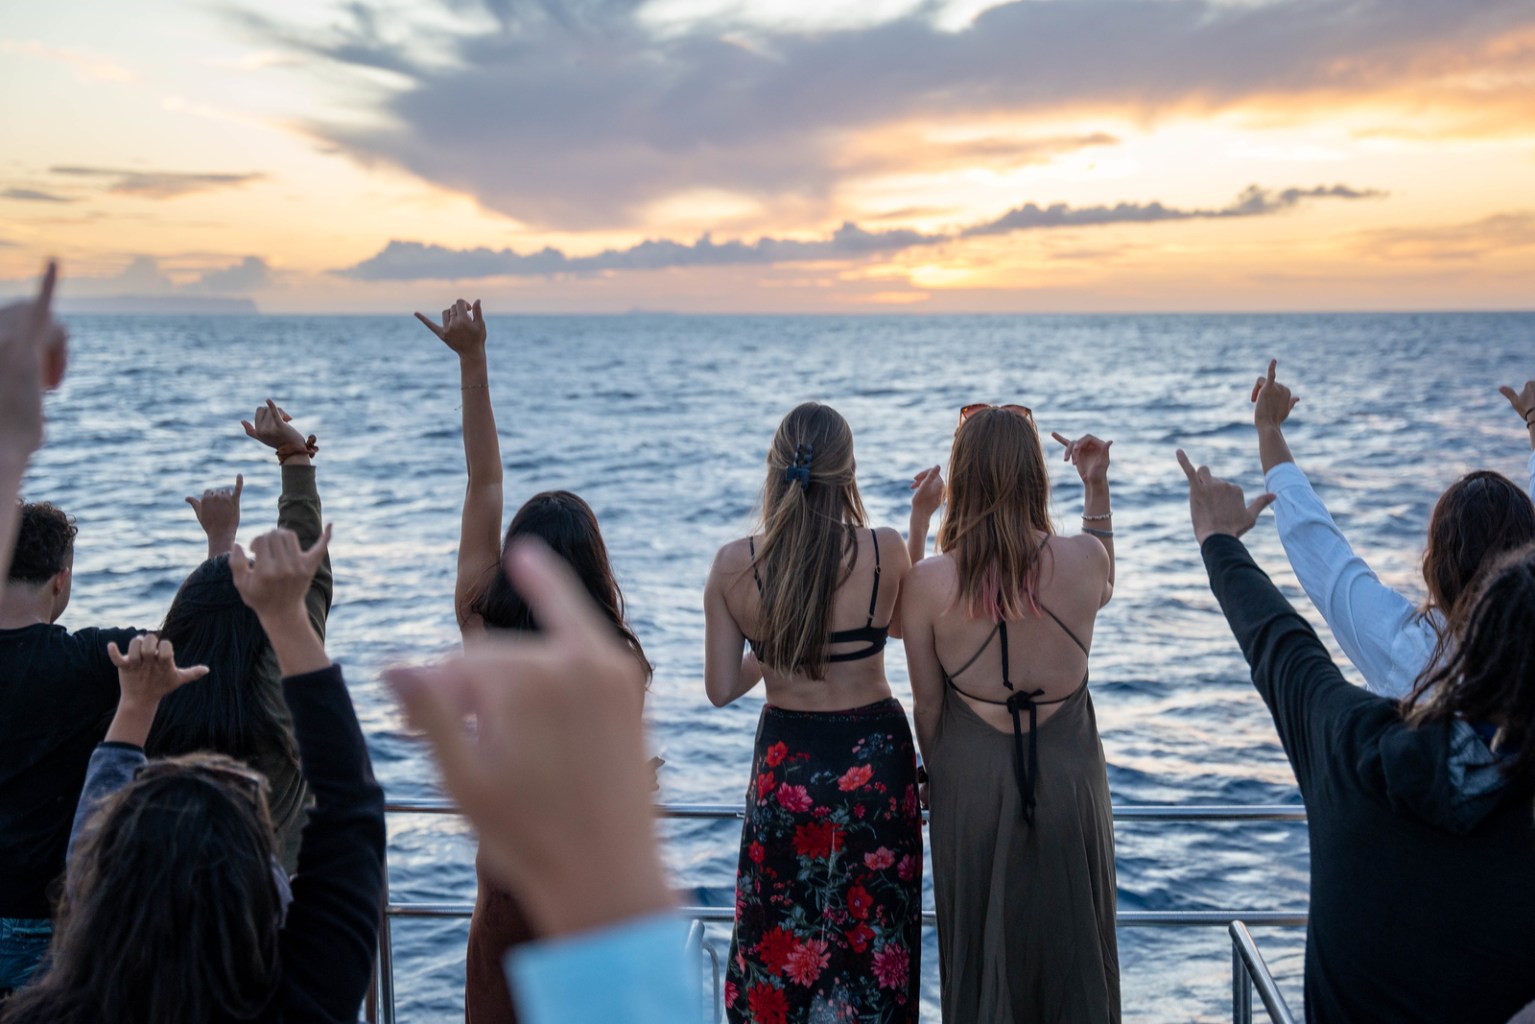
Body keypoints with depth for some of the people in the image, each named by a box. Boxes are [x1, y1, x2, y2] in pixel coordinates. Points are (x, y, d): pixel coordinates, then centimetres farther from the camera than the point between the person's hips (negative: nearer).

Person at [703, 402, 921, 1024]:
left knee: (781, 944, 18)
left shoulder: (733, 564, -11)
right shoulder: (885, 549, -14)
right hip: (873, 761, -1)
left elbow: (721, 689, -5)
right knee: (872, 946, 17)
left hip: (784, 766, 1)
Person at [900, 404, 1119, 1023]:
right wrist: (1097, 486, 13)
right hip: (1068, 772, 1)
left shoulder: (928, 583, -16)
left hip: (972, 776, 0)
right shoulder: (1082, 559, -13)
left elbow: (927, 705, -5)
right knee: (1070, 945, 19)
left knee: (982, 948, 17)